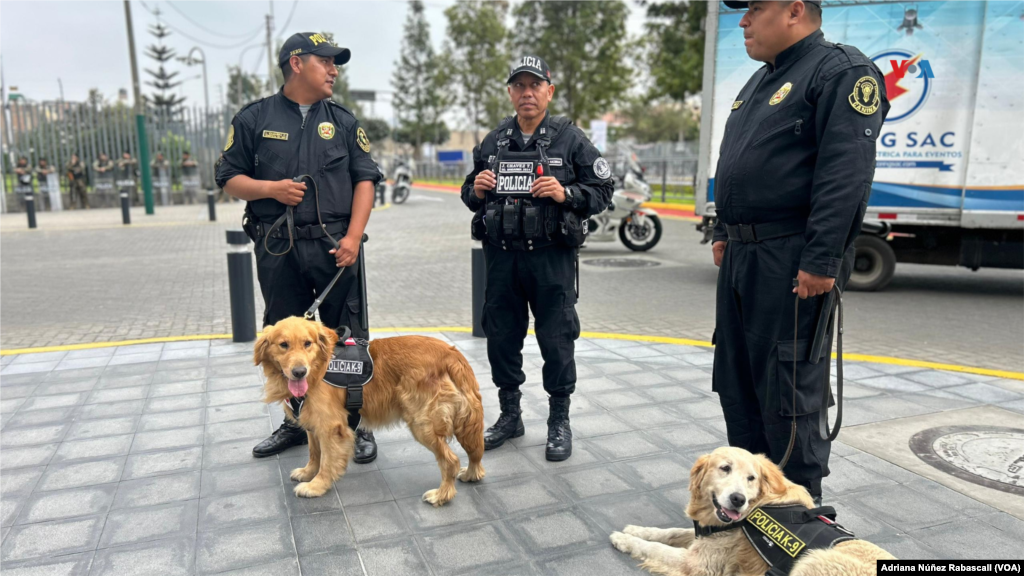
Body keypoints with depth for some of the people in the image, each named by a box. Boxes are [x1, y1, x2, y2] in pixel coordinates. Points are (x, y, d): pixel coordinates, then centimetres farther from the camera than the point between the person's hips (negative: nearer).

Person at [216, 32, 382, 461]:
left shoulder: (342, 121, 10)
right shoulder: (254, 119, 7)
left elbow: (365, 180, 5)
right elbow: (229, 178, 8)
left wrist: (353, 237, -7)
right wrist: (271, 188, -12)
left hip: (334, 246, 0)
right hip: (277, 249, 1)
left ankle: (358, 425, 13)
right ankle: (297, 422, 27)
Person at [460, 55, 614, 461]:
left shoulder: (570, 139, 0)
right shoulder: (493, 142, 12)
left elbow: (602, 191, -1)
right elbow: (470, 197, 19)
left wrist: (566, 194, -18)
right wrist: (477, 189, -3)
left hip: (551, 256, -4)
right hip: (501, 256, 4)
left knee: (556, 340, 3)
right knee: (501, 337, 11)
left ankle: (559, 421, 20)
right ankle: (510, 415, 29)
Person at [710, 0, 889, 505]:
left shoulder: (842, 71, -9)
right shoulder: (760, 81, 21)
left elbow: (846, 175, -19)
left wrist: (821, 260, -24)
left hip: (793, 265, -9)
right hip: (742, 258, 10)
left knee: (789, 390, -2)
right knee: (736, 383, 15)